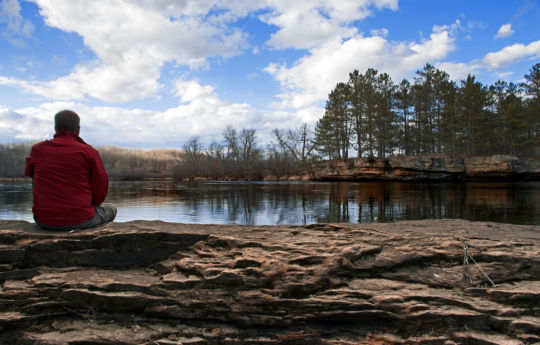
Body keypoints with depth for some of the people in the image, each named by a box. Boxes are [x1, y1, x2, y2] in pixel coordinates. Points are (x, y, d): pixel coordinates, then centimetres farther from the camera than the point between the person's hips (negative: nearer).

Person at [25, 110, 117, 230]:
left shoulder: (37, 149, 3)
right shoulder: (89, 152, -8)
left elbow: (28, 172, 25)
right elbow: (101, 189, -5)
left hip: (44, 221, 3)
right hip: (80, 220, -3)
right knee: (111, 209, 27)